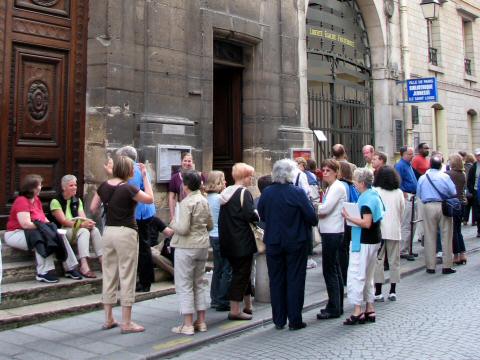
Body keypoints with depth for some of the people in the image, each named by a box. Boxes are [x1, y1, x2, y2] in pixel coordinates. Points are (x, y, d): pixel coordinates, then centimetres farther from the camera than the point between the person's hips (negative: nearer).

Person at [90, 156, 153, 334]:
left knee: (109, 275, 13)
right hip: (126, 233, -6)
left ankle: (108, 319, 22)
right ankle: (126, 323, 5)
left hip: (108, 231, 7)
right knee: (127, 277, 0)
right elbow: (150, 199, -4)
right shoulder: (128, 189, -14)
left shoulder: (104, 186, 4)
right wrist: (145, 176, 0)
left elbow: (93, 208, 10)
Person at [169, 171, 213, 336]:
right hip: (203, 245, 8)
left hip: (186, 247, -7)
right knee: (200, 282, 15)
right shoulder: (204, 201, 7)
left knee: (184, 285, 1)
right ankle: (201, 321, 21)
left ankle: (188, 325, 3)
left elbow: (183, 228, -23)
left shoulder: (186, 203, -17)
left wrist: (173, 224, -4)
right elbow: (210, 225, 14)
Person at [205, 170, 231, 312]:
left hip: (213, 236, 8)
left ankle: (215, 299, 24)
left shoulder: (208, 198, 6)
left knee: (217, 268, 16)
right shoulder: (220, 198, -18)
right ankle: (222, 301, 3)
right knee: (227, 270, 0)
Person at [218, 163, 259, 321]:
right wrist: (258, 216, -2)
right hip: (242, 241, -8)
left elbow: (222, 218, 12)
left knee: (239, 272, 18)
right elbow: (250, 215, -22)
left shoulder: (226, 192, 10)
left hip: (228, 241, 8)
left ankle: (248, 305, 30)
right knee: (242, 273, -1)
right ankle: (235, 310, 1)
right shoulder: (244, 193, -13)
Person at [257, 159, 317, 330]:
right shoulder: (297, 193, -15)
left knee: (276, 281, 12)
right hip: (296, 242, -3)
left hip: (273, 242, 3)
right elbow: (312, 217, -13)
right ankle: (295, 320, 10)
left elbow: (261, 215, 6)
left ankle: (279, 320, 18)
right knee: (295, 280, 6)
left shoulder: (266, 193, -5)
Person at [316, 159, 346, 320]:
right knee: (335, 269, 14)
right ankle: (337, 306, 23)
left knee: (329, 270, -5)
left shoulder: (338, 187, -12)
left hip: (333, 233, -10)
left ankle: (334, 308, 2)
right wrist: (318, 211, -3)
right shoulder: (330, 187, 16)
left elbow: (326, 208, -20)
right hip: (329, 232, 10)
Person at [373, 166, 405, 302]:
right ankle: (392, 291, 14)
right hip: (394, 231, 2)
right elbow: (402, 211, 7)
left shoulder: (375, 192, -7)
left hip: (379, 230, -2)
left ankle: (378, 292, 3)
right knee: (394, 261, 11)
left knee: (378, 260, 3)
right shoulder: (399, 193, 2)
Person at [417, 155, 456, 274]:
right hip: (443, 206, -2)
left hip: (428, 207, 2)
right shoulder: (445, 176, -8)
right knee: (446, 236, 7)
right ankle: (447, 266, 10)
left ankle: (430, 266, 11)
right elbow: (453, 193, -5)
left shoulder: (422, 178, -1)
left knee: (430, 237, 7)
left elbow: (419, 194, 5)